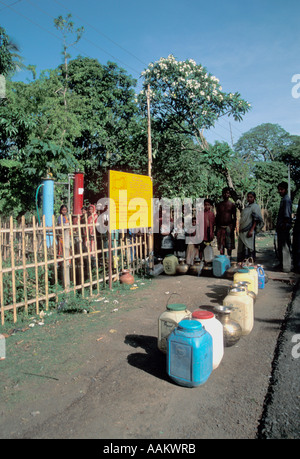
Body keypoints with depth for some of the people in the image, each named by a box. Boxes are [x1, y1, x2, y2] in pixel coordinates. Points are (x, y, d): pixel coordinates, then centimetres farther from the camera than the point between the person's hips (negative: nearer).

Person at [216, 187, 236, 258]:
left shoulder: (232, 204, 3)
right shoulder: (219, 204, 10)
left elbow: (234, 217, 3)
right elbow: (217, 216, 12)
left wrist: (233, 227, -6)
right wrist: (216, 228, 8)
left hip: (229, 226, -2)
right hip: (220, 227, 2)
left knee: (229, 244, 3)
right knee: (221, 245, 5)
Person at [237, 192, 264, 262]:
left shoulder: (255, 207, -5)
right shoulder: (246, 206, 19)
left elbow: (256, 220, -13)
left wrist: (251, 230, -20)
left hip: (249, 231, -8)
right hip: (243, 231, 8)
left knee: (248, 248, -8)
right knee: (241, 248, 9)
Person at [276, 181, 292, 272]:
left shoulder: (286, 199, -12)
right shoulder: (283, 199, 19)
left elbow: (287, 215, -19)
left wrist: (284, 225, -20)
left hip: (284, 227, -10)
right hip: (281, 227, 10)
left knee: (285, 247, -7)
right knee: (280, 247, 16)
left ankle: (286, 267, -4)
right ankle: (282, 264, 25)